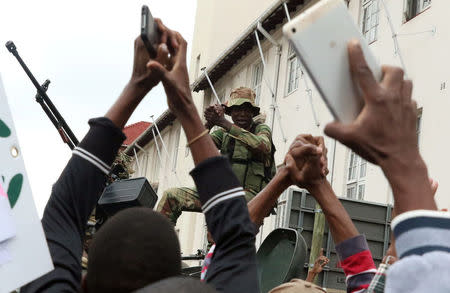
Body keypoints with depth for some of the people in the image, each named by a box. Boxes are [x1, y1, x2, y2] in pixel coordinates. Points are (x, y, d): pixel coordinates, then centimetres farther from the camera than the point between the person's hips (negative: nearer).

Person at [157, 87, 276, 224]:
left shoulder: (262, 129, 5)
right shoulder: (223, 133, 16)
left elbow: (263, 147, -21)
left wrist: (224, 123, -24)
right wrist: (209, 123, -23)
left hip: (250, 195, -5)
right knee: (171, 195, -9)